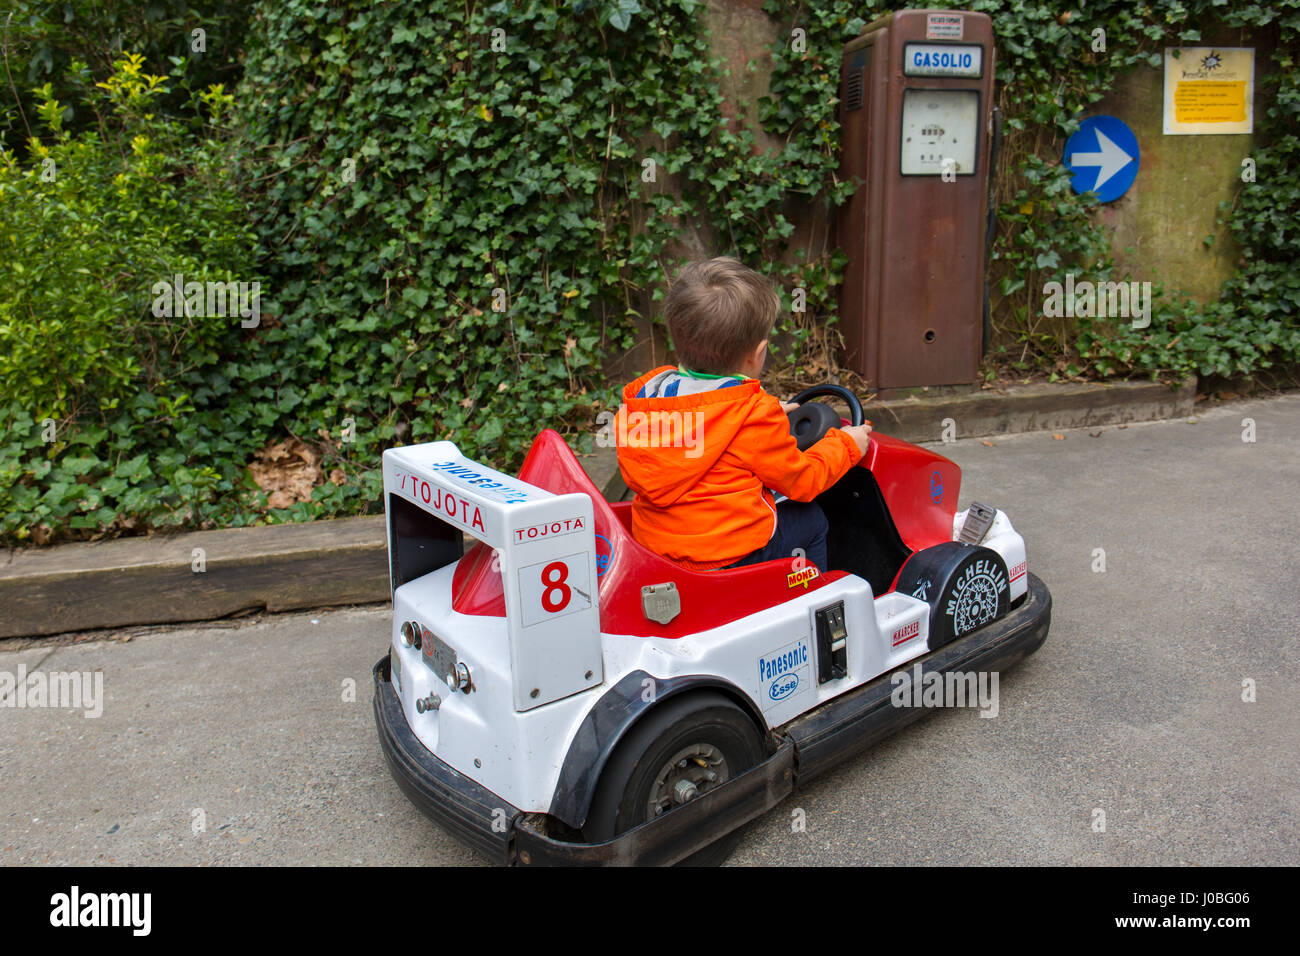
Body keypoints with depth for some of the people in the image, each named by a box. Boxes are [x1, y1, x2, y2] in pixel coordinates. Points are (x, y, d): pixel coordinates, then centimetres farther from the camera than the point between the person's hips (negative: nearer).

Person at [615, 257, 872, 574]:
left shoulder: (649, 391, 1)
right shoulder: (755, 411, -20)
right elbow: (800, 481, -4)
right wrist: (845, 444, 13)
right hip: (727, 554, -7)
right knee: (811, 520, 17)